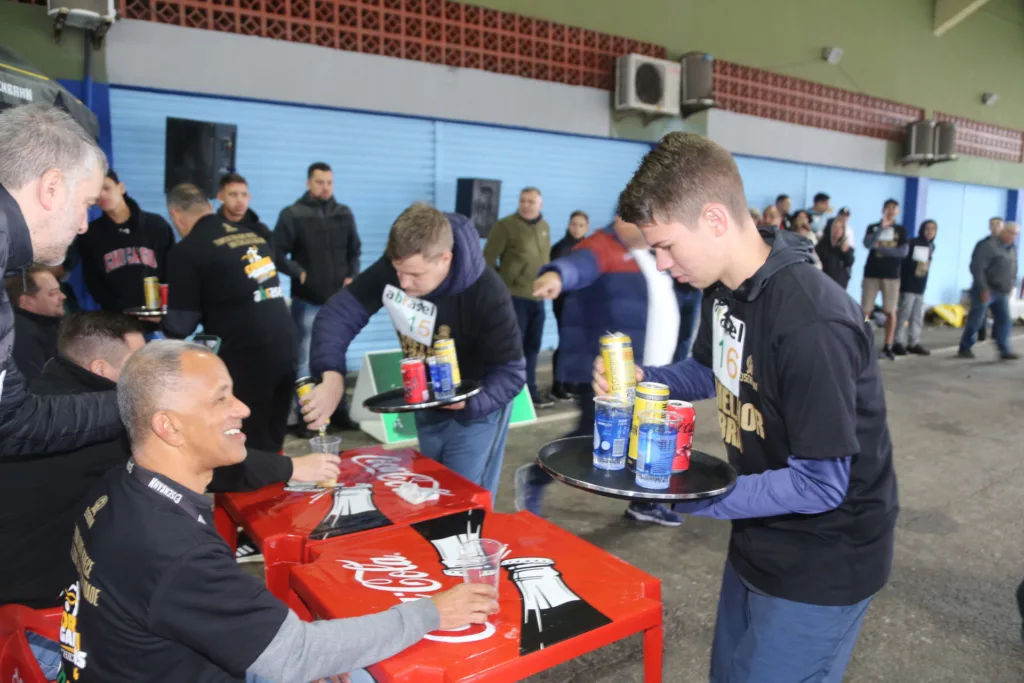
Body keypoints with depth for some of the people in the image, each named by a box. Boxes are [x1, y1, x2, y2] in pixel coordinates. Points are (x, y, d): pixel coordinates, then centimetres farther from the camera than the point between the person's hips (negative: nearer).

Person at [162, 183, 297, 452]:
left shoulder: (188, 250, -6)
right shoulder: (253, 234, 13)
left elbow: (180, 326, -4)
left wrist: (164, 321, 18)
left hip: (245, 356, -6)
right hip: (284, 347, 7)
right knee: (271, 446, 19)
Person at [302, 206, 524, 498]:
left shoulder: (486, 293, -31)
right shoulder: (391, 269, -20)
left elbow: (511, 373, -26)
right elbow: (339, 313, -21)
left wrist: (469, 403, -44)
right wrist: (332, 377, -38)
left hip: (476, 409, -5)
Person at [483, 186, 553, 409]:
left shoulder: (544, 227, 11)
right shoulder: (505, 225, -9)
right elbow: (488, 258, -10)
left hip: (537, 297, 7)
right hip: (514, 297, -7)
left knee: (532, 347, 14)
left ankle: (530, 391, 25)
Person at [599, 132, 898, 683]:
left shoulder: (812, 323, -31)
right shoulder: (723, 290, -3)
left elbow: (819, 484, -27)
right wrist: (643, 379, -6)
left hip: (822, 564, -8)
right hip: (759, 542, 9)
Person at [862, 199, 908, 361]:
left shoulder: (901, 230, 8)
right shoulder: (873, 227, 5)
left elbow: (903, 251, -4)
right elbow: (867, 244, -14)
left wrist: (880, 248, -8)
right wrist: (882, 227, -20)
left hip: (892, 275, 1)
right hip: (871, 274, -1)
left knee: (890, 311, 1)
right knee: (865, 311, -3)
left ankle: (888, 347, 8)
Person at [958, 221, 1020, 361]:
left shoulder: (1012, 248, 12)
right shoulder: (988, 245, -14)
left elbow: (1013, 269, 22)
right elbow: (977, 268, -18)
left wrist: (1012, 285, 11)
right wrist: (983, 289, -19)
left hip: (1002, 293, 7)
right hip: (986, 291, -7)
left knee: (1004, 321, 3)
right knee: (976, 321, -1)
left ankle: (1005, 351, 6)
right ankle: (965, 348, 10)